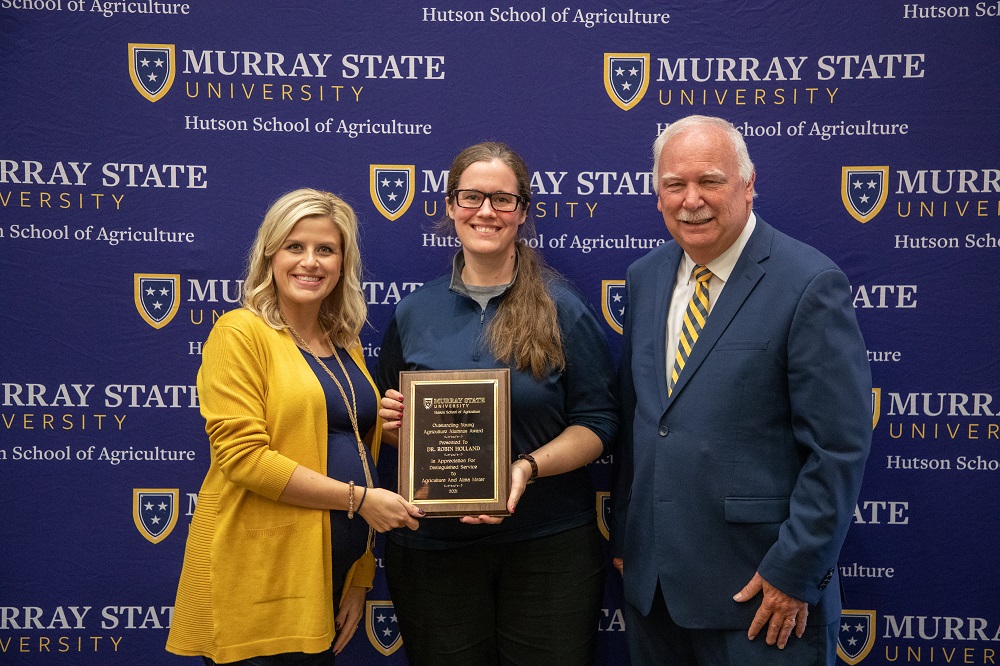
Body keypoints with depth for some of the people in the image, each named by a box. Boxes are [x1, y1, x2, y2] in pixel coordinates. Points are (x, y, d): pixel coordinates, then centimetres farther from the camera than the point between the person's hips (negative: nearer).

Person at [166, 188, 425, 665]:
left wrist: (360, 580, 13)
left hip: (330, 578, 6)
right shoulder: (241, 332, -7)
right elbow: (244, 457, -16)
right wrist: (357, 498, -16)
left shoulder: (346, 347, 13)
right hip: (258, 580, -6)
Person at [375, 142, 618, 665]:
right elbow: (389, 424, 15)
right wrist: (392, 420, -7)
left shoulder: (562, 310, -3)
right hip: (432, 549, 2)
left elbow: (597, 422, -4)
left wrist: (528, 467, -19)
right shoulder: (412, 313, 5)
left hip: (549, 544, -2)